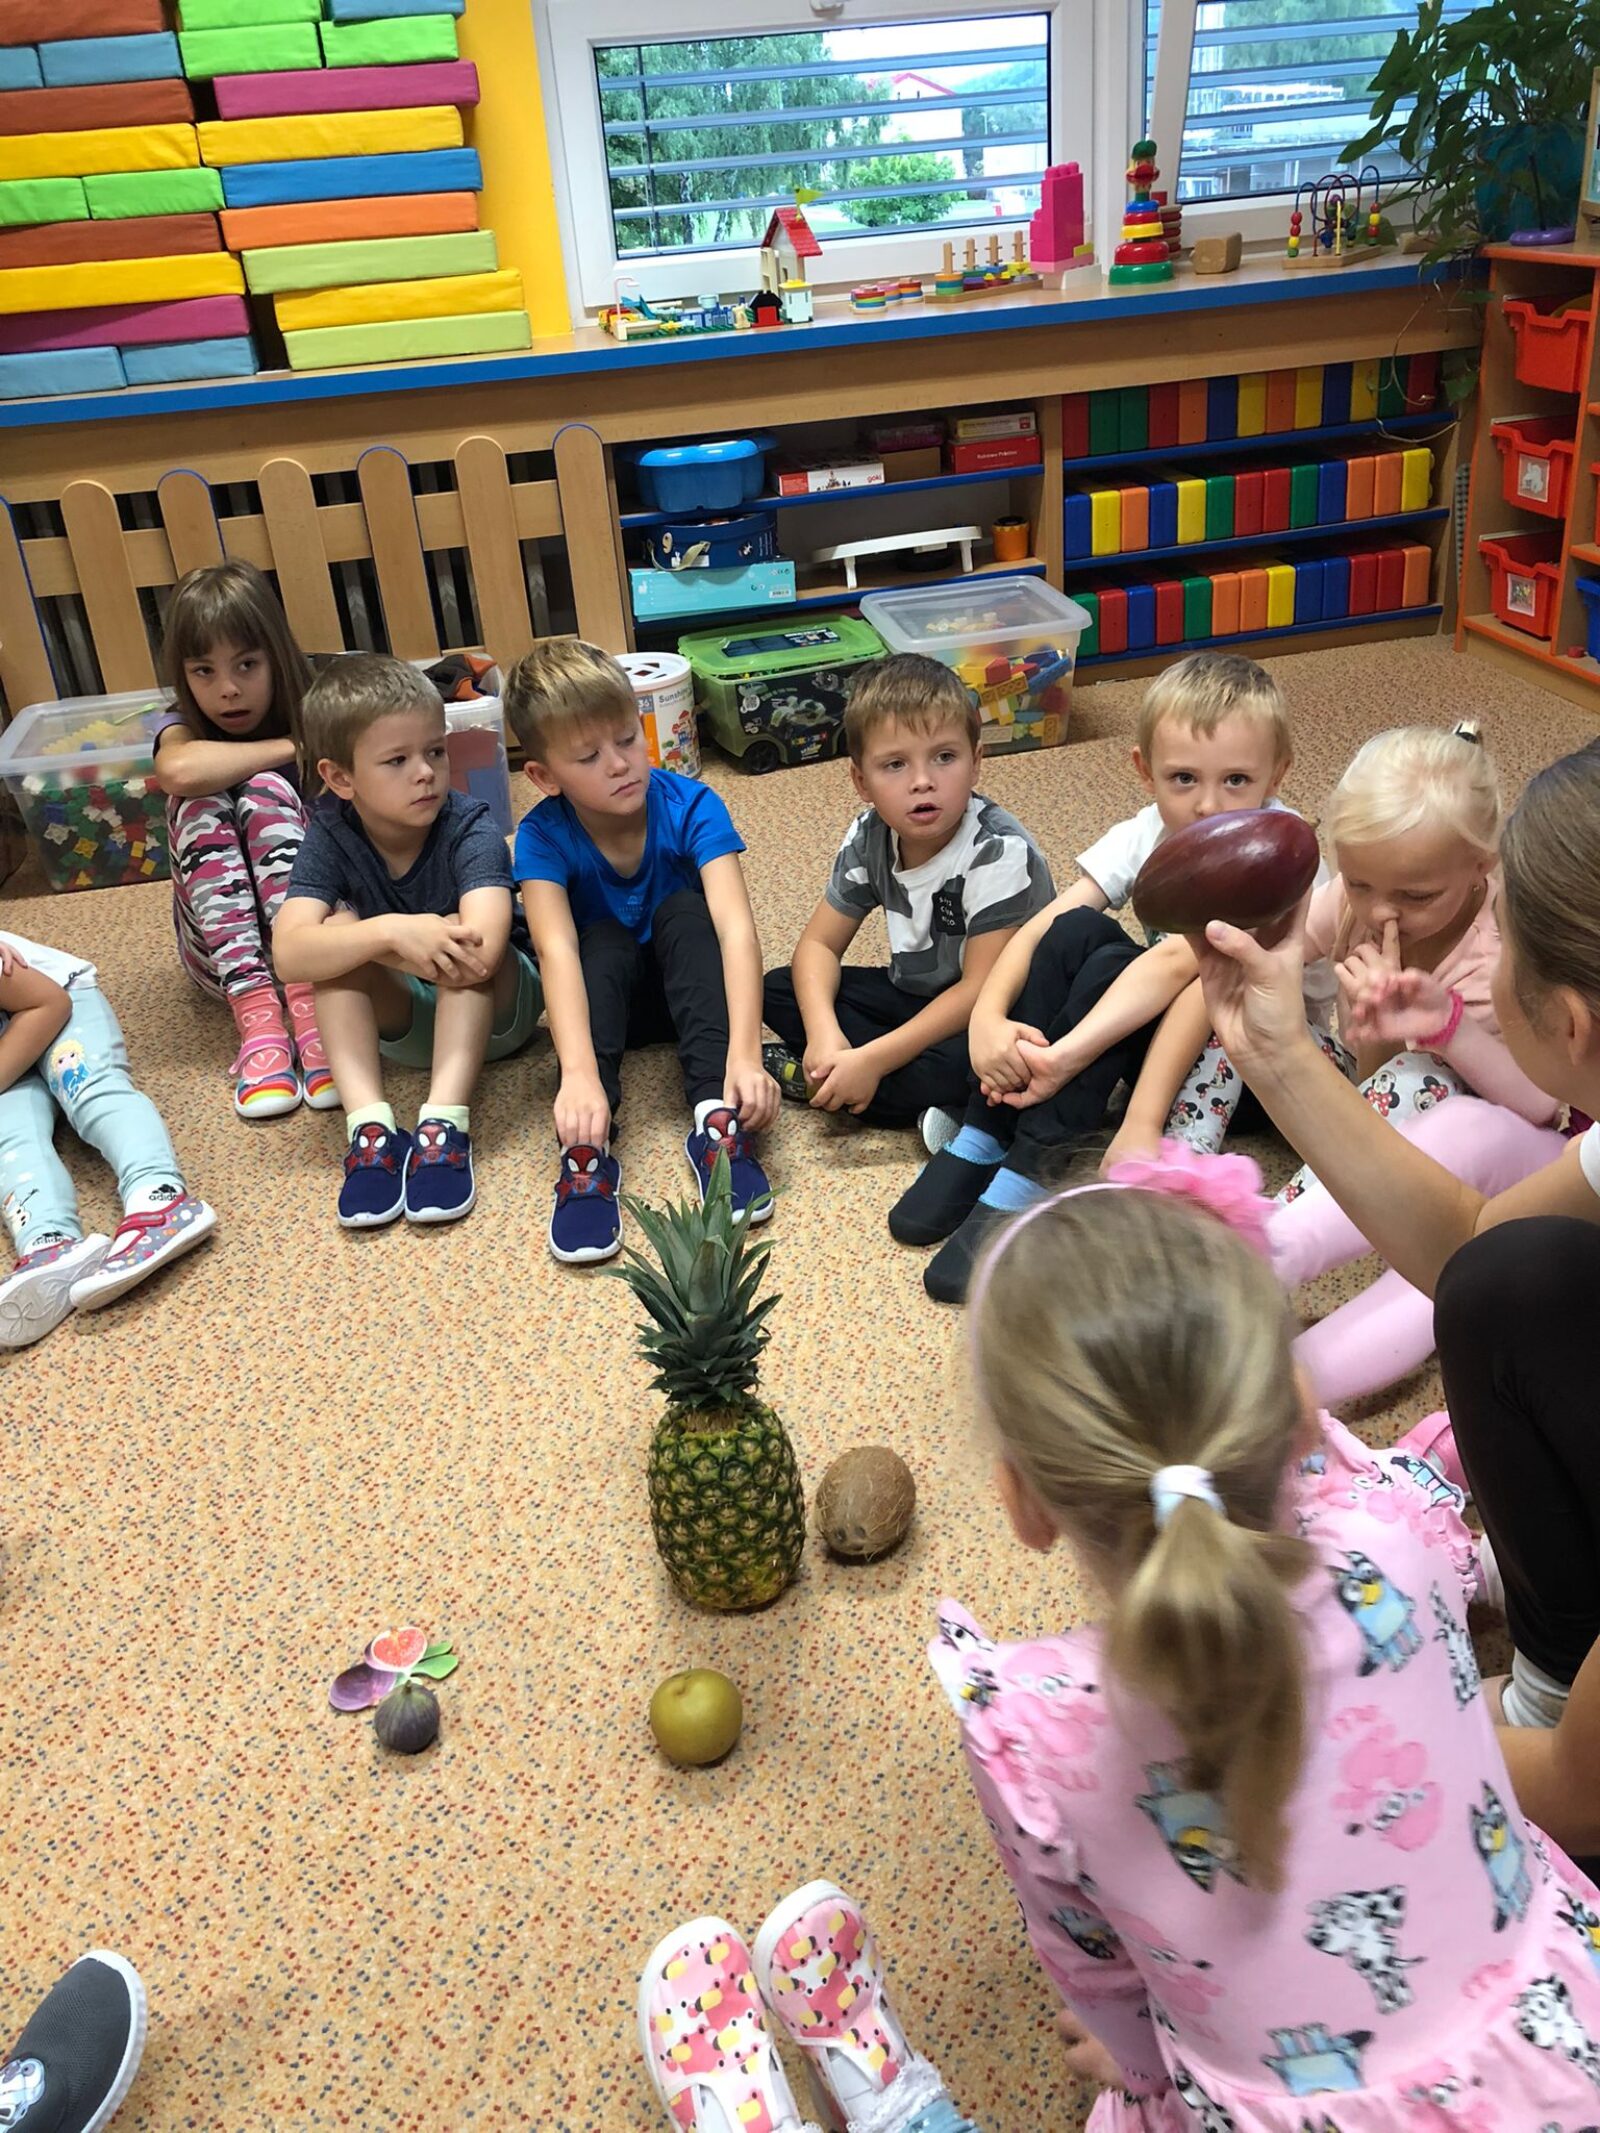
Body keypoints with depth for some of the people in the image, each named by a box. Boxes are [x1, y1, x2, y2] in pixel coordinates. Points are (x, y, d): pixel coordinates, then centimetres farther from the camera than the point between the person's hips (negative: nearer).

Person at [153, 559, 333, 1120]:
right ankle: (256, 1013, -34)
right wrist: (290, 749, -24)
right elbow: (178, 770, -31)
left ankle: (306, 1003, -36)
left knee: (265, 789, -22)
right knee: (199, 799, -22)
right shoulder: (181, 729, -4)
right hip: (221, 947, 1)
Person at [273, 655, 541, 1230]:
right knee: (338, 928, -23)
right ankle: (369, 1127, -33)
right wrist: (389, 932, -45)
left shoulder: (469, 830, -24)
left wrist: (368, 941, -28)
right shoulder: (331, 836, -15)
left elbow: (480, 956, -41)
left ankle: (444, 1126, -38)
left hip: (494, 1011, -2)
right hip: (399, 1020, 3)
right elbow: (290, 954, -30)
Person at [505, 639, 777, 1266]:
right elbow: (557, 950, -37)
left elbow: (737, 930, -36)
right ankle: (586, 1143, -42)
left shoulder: (691, 807, -23)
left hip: (689, 983, 0)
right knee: (604, 942, -31)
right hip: (606, 996, 0)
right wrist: (578, 1072, -55)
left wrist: (744, 1054, -52)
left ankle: (715, 1112, -39)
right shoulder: (543, 836, -21)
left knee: (685, 909, -30)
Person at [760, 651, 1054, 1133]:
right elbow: (819, 943, -3)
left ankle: (806, 1077, -17)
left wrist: (870, 1060, -31)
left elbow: (980, 989, -28)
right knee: (778, 990, -5)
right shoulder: (870, 837, -8)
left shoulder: (998, 853, -27)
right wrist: (824, 1035, -23)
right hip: (915, 995, 6)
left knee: (965, 1065, -38)